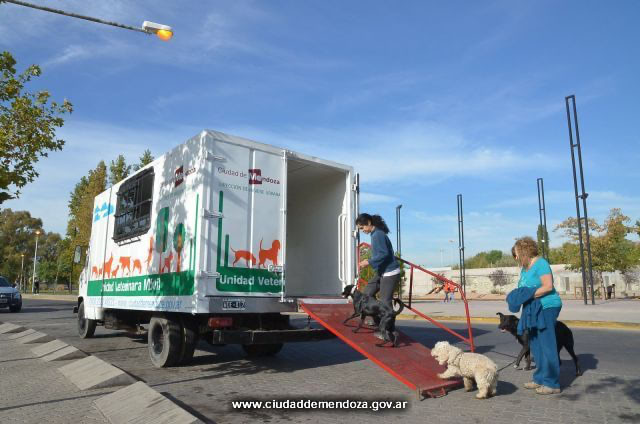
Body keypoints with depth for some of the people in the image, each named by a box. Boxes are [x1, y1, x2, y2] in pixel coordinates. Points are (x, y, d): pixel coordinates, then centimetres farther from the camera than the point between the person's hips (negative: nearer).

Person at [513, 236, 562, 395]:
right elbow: (524, 287, 20)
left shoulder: (540, 264, -12)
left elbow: (548, 286, -21)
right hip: (534, 310, 10)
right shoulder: (524, 267, 15)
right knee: (536, 346, 14)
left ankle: (552, 383, 1)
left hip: (546, 308, -10)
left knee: (547, 345, -6)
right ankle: (540, 379, 23)